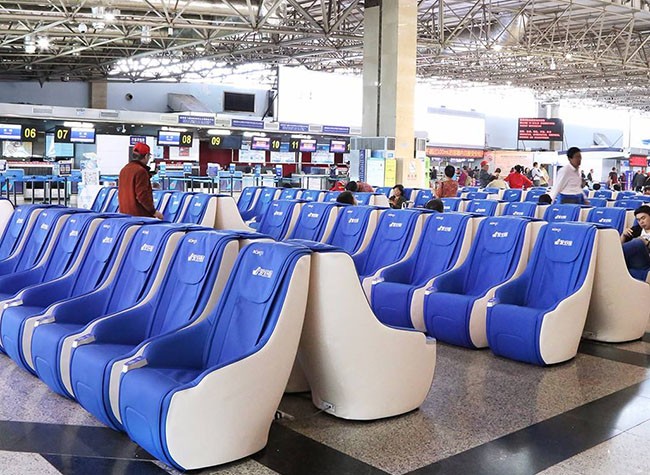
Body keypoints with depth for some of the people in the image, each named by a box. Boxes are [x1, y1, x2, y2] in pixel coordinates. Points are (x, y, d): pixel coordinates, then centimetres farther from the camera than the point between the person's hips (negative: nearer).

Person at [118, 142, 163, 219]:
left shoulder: (124, 169, 13)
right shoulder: (140, 171, -15)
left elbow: (121, 193, 18)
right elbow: (142, 195, -20)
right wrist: (153, 211, -14)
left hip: (125, 213, 9)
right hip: (140, 215, -9)